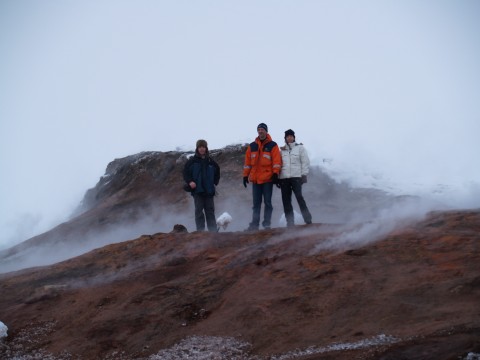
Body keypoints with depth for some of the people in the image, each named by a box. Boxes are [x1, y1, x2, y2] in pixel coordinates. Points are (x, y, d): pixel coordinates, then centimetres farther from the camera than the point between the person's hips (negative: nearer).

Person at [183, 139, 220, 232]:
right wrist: (190, 181, -12)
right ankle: (200, 230, 1)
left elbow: (217, 171, 20)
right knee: (199, 210, -1)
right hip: (197, 190, -2)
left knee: (210, 210, 6)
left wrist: (215, 182, 10)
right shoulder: (192, 161, 0)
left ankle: (213, 230, 9)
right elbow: (185, 172, 1)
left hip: (209, 190, 2)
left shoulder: (210, 161, 7)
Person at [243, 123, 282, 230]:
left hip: (268, 178, -4)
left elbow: (276, 161, -5)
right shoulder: (252, 146, 12)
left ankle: (267, 223, 3)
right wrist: (245, 175, 8)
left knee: (267, 202, 0)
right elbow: (247, 162, 12)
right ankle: (254, 224, 8)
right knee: (256, 203, 6)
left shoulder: (272, 145, 1)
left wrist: (275, 174, -15)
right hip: (255, 179, 4)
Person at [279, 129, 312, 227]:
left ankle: (307, 219, -10)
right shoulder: (282, 150, 18)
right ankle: (290, 222, 4)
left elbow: (305, 162, 3)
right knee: (286, 200, 1)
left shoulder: (300, 148, 8)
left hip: (296, 177, -4)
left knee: (299, 197, -16)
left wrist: (304, 175, -5)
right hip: (284, 178, 4)